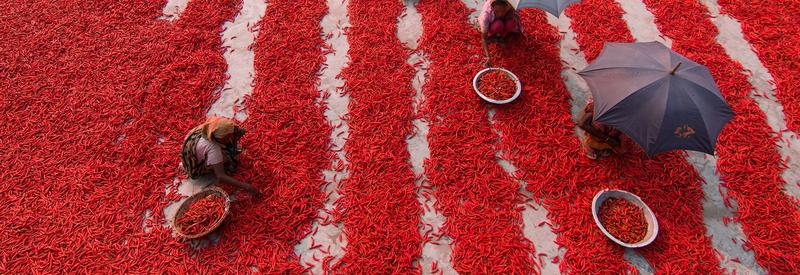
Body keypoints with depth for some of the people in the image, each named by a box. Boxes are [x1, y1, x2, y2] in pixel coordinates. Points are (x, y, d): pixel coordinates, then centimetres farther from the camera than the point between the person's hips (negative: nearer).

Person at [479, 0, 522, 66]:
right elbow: (484, 37, -38)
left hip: (504, 20, 2)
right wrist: (488, 56, -46)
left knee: (511, 24, -31)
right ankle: (491, 34, -3)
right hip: (490, 23, -2)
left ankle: (501, 35, -1)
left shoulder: (510, 9, -33)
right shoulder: (486, 13, -39)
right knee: (497, 25, -35)